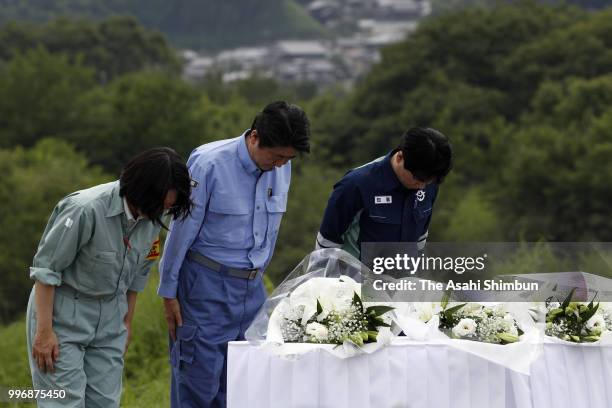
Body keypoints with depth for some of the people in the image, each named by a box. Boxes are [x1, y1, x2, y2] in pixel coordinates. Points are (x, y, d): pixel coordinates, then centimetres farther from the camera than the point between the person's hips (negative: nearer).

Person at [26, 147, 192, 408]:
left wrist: (127, 323, 19)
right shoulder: (86, 210, -26)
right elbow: (45, 269, -18)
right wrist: (44, 331, -16)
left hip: (109, 318, 6)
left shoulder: (152, 217, -6)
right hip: (63, 314, -6)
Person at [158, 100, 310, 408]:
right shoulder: (209, 164, -16)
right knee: (198, 382, -4)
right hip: (207, 285, -6)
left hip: (252, 287, 6)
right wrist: (169, 292, -6)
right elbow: (182, 230, -10)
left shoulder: (282, 168, 2)